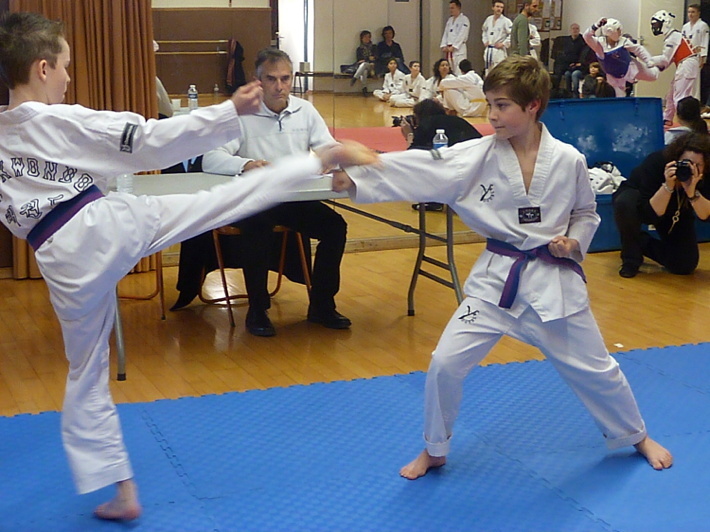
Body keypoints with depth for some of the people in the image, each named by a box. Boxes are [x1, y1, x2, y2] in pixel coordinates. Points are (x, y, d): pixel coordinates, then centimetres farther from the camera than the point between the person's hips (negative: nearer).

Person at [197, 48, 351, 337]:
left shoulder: (306, 111, 6)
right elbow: (210, 159, -17)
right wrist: (245, 164, -37)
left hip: (297, 198, 4)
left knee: (335, 226, -16)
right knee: (257, 229, -34)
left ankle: (321, 305, 2)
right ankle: (257, 310, -14)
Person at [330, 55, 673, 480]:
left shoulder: (568, 160, -9)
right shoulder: (478, 155, -10)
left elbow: (586, 214, 7)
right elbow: (421, 170, -21)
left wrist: (574, 243, -13)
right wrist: (356, 178, -31)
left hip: (555, 280, -1)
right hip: (497, 278, 1)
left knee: (594, 368, 14)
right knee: (446, 363, -7)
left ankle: (637, 436, 42)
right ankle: (435, 449, 18)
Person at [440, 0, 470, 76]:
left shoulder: (464, 19, -5)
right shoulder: (450, 20, 17)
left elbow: (462, 35, -14)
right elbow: (445, 34, 15)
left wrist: (453, 47, -16)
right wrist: (444, 46, 1)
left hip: (458, 49, -7)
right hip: (449, 49, 7)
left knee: (459, 71, -14)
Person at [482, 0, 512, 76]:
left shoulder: (506, 21, -10)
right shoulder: (488, 19, 8)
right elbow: (484, 31, 25)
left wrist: (504, 44, -14)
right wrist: (485, 41, 14)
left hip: (499, 51, -6)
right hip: (488, 50, 6)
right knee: (488, 72, 14)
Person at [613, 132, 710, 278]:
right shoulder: (656, 162, -36)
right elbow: (649, 214, -38)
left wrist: (692, 192, -48)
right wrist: (667, 186, -51)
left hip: (675, 214, 3)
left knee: (685, 265, -13)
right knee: (625, 203, -39)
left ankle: (641, 242, 13)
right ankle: (631, 259, -14)